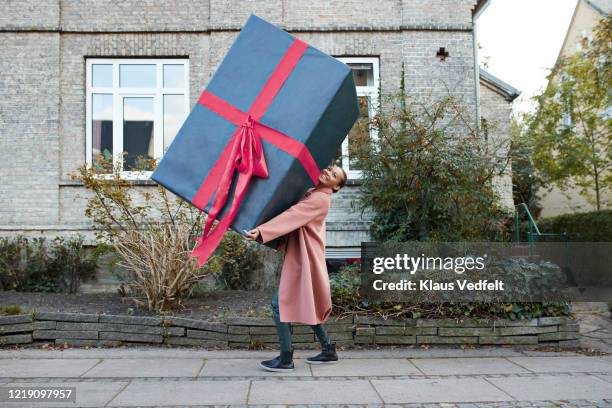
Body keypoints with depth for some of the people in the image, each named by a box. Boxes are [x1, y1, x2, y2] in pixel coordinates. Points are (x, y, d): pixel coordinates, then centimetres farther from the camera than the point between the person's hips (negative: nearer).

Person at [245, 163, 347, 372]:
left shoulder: (320, 199, -15)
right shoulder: (311, 193, 14)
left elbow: (291, 216, -28)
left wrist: (262, 231, -37)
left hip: (303, 260, -10)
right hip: (300, 259, 10)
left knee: (280, 303, -7)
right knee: (306, 305, 17)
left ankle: (286, 359, 0)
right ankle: (328, 351, 25)